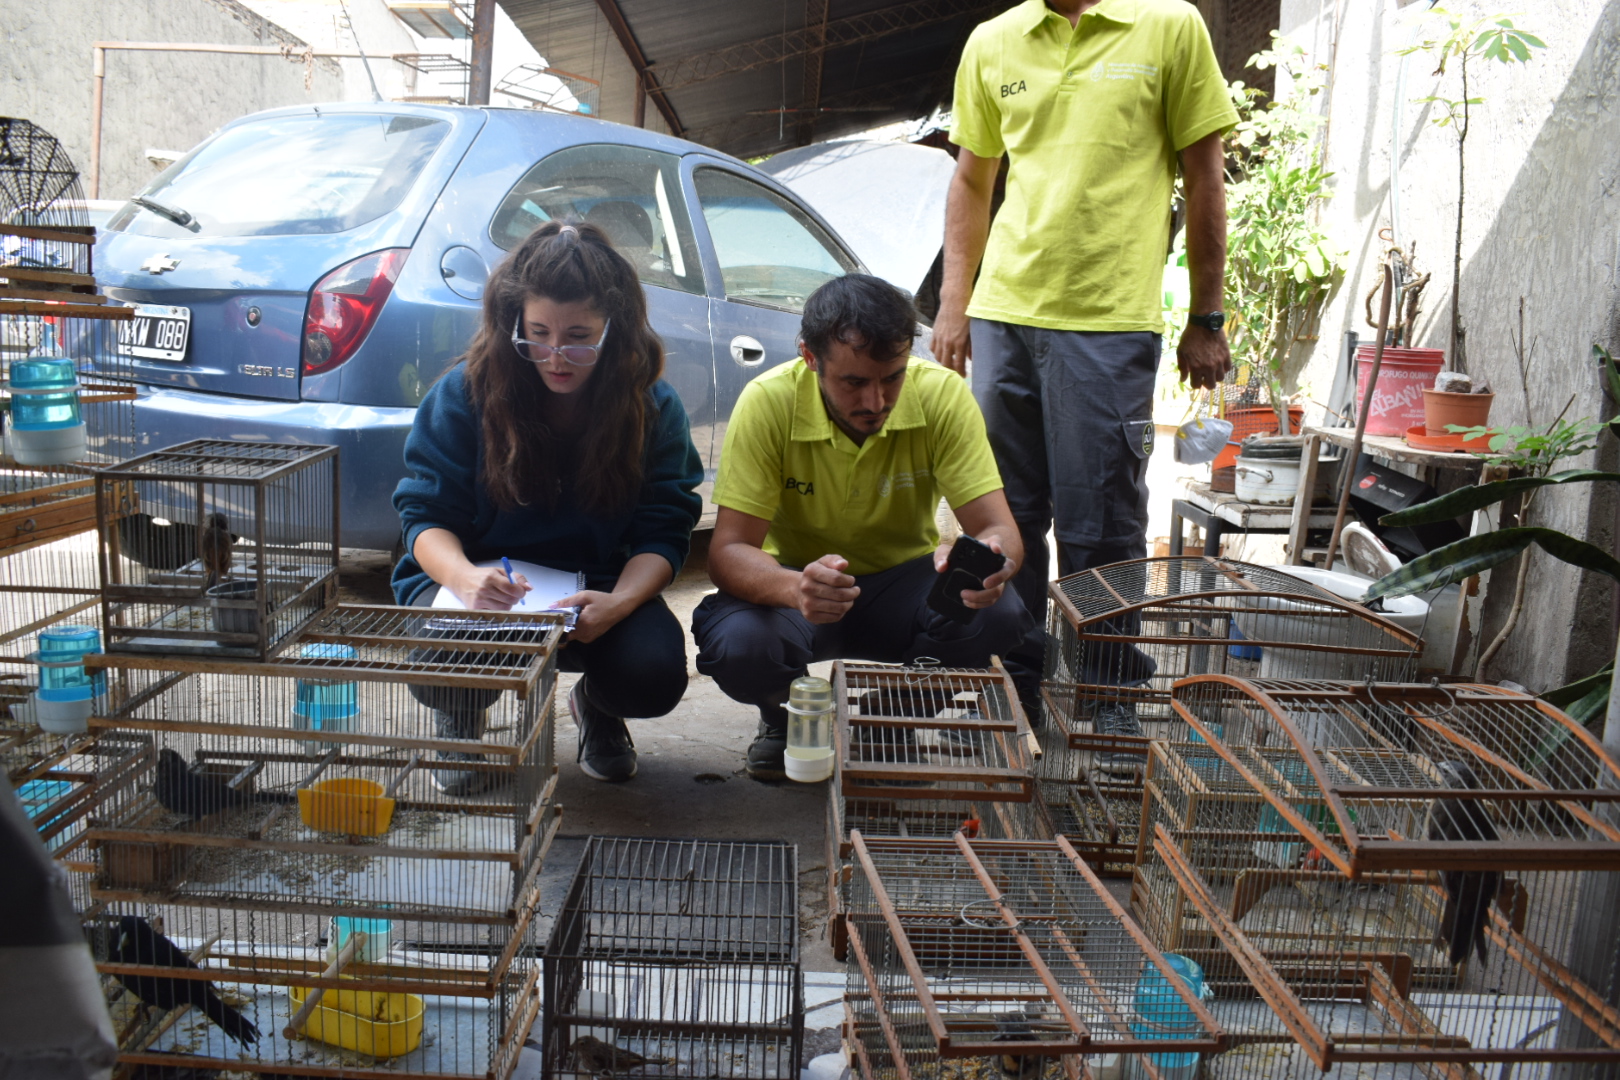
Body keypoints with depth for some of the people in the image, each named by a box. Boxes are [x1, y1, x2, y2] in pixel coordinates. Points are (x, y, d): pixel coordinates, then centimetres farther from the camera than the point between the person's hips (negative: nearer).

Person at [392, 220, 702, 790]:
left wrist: (618, 602, -32)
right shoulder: (464, 393, -11)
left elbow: (662, 534, -10)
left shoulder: (653, 406, -9)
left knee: (655, 676, -29)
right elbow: (426, 516, -10)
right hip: (475, 580, 0)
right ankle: (461, 719, 10)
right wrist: (464, 578, -34)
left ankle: (596, 707, 14)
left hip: (599, 590, 1)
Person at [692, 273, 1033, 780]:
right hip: (796, 582, -1)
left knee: (999, 614, -29)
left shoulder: (942, 396, -19)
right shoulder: (768, 402, -22)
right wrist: (795, 588, -48)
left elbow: (998, 529, -21)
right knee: (736, 646, -34)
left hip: (902, 582, 2)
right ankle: (786, 716, 6)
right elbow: (728, 551, -25)